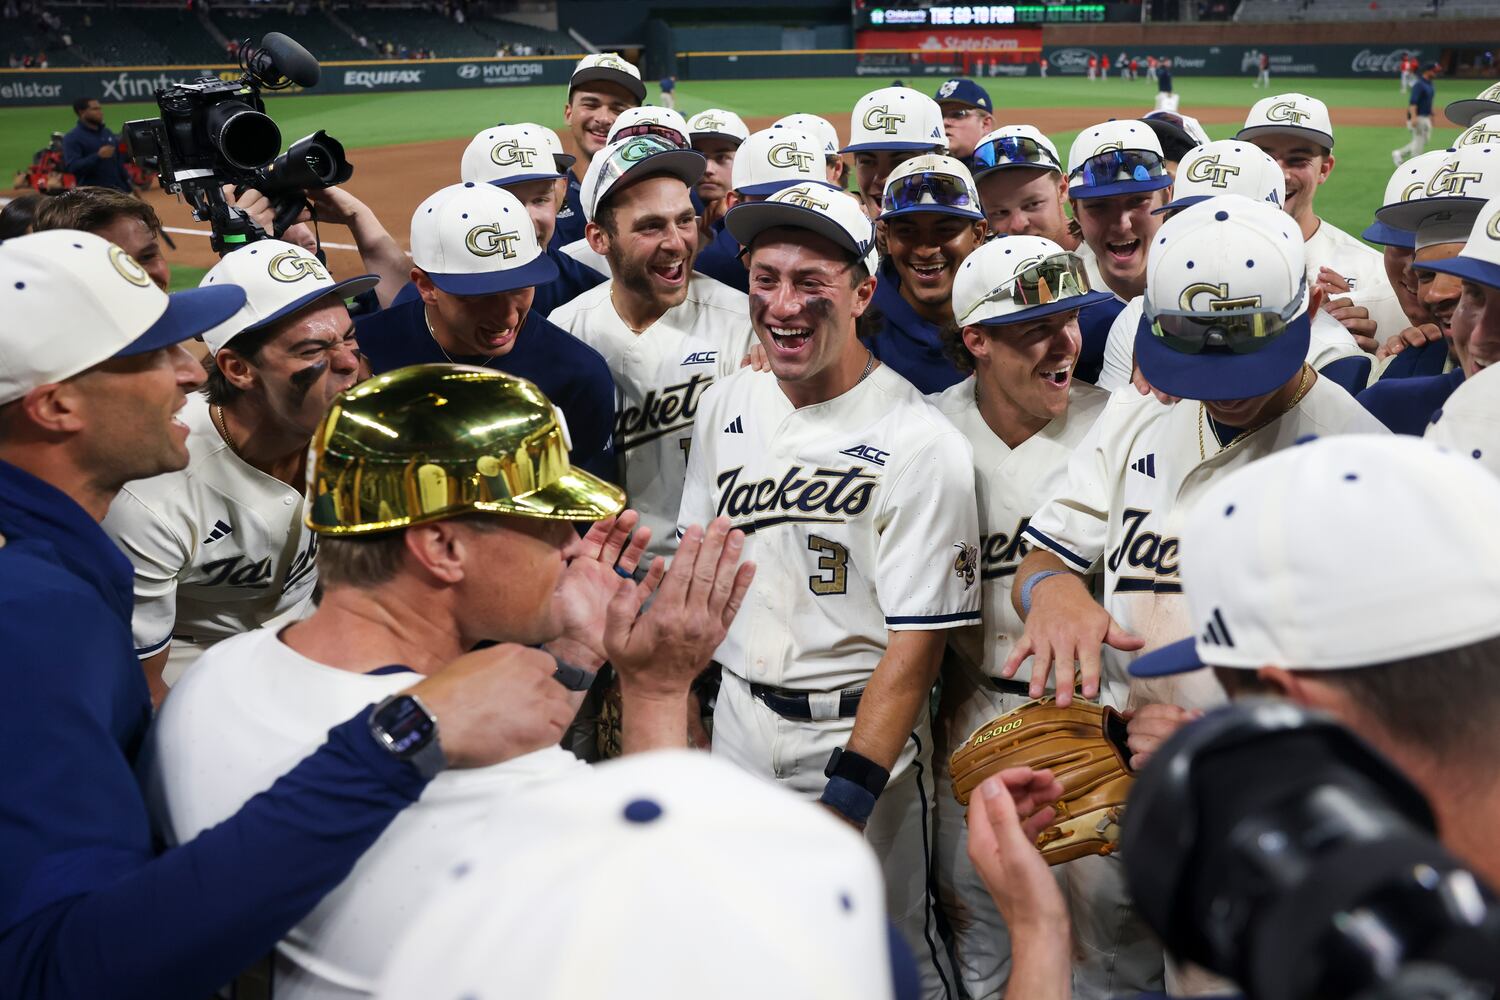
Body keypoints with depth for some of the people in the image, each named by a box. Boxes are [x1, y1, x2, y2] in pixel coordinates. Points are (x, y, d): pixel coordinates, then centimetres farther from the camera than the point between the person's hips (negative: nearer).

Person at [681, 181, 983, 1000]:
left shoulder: (920, 444, -19)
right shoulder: (727, 405, 1)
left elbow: (915, 644, -19)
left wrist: (844, 800, -23)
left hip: (860, 729, -5)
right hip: (737, 718, 6)